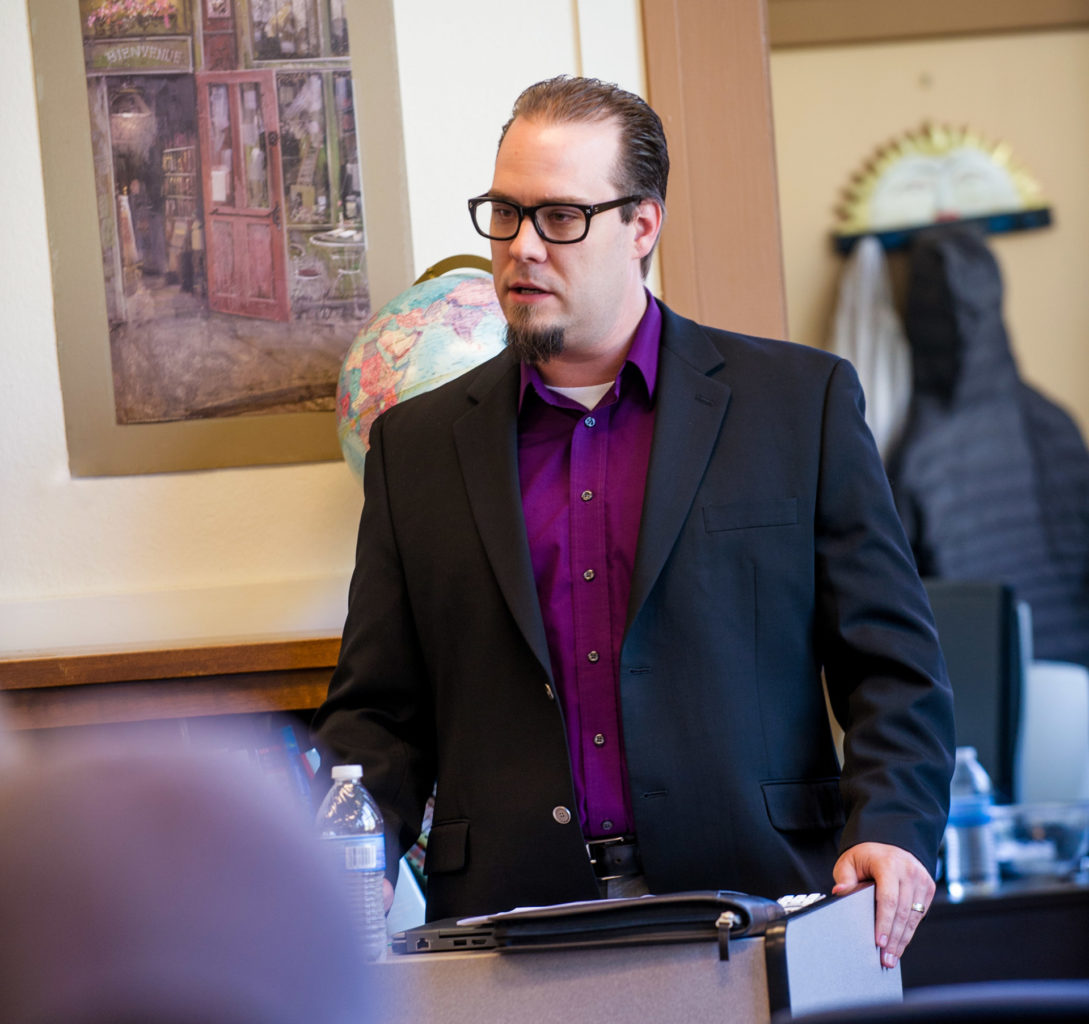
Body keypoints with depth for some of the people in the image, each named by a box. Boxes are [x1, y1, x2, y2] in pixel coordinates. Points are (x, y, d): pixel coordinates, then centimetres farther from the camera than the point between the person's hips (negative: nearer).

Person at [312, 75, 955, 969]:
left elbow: (894, 664, 9)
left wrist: (889, 829, -9)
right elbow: (378, 714, 17)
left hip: (750, 909, -2)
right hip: (509, 919, 2)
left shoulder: (802, 400, 10)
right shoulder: (418, 444, 17)